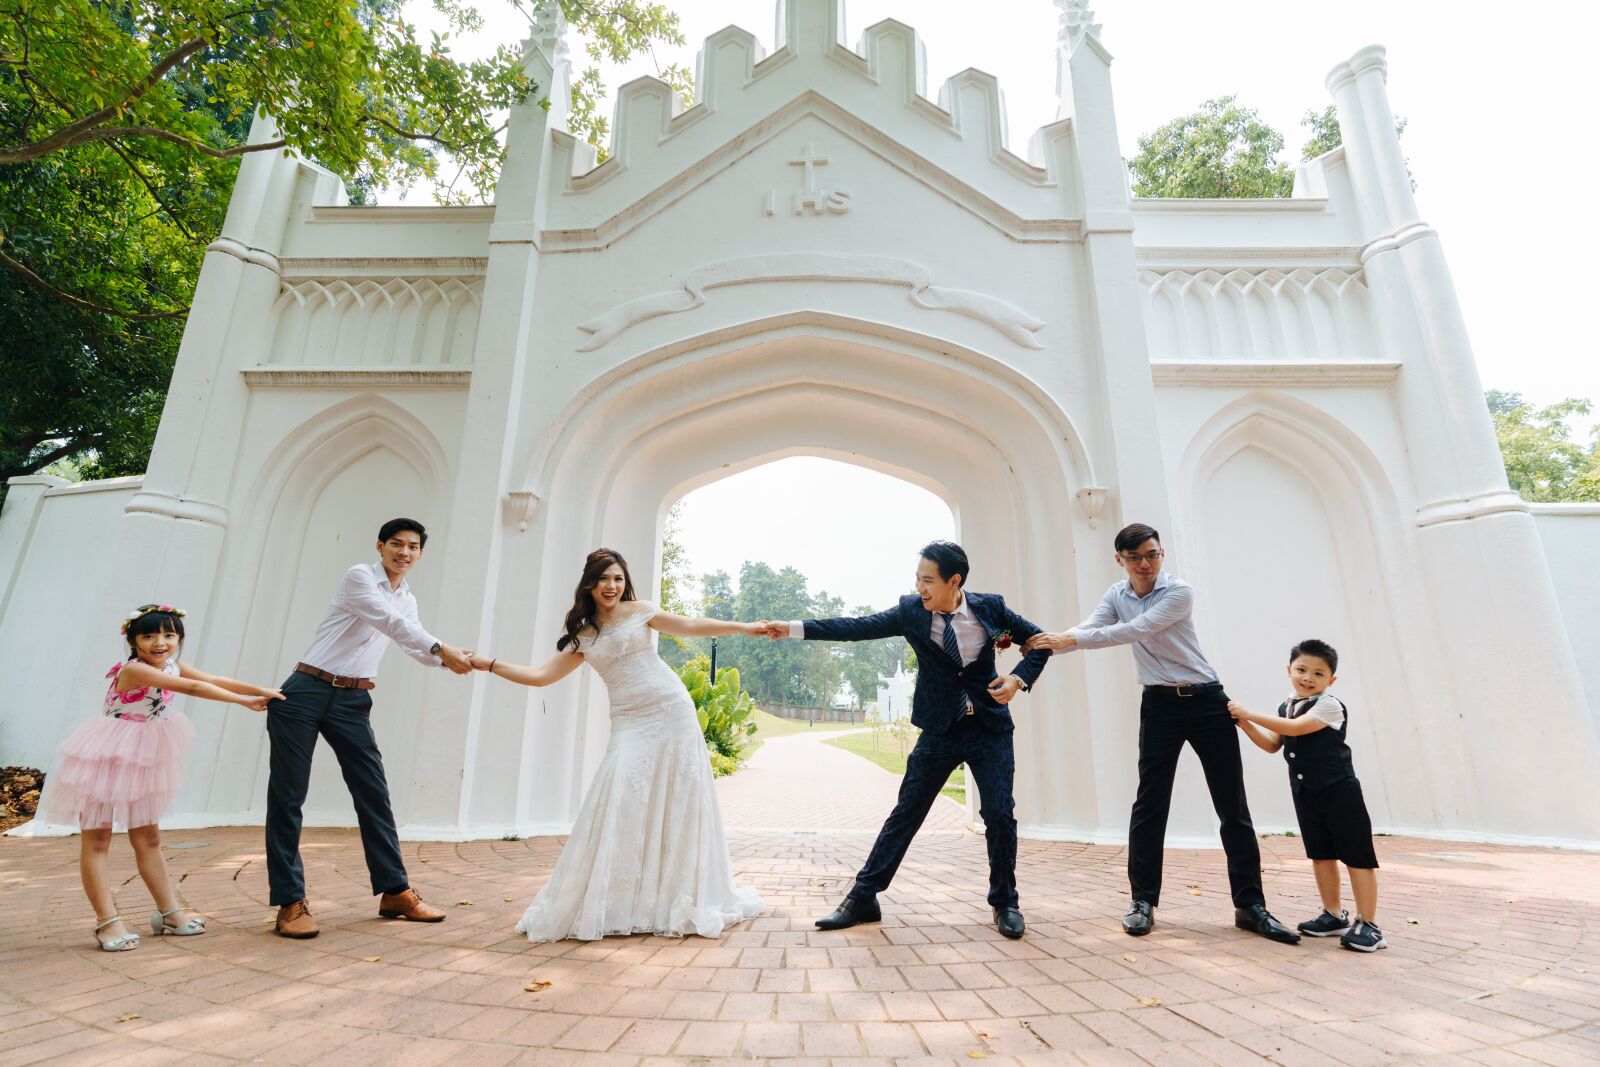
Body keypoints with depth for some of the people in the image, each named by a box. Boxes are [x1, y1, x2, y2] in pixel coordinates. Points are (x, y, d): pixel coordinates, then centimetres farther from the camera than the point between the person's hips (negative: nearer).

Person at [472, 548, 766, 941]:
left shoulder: (638, 610, 5)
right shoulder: (582, 636, 12)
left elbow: (688, 626, 2)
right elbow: (542, 675, 11)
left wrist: (742, 627, -5)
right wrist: (489, 664, 6)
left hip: (672, 712, -2)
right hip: (630, 724, 2)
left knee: (676, 802, 2)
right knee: (621, 802, -10)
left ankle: (681, 900, 15)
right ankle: (614, 904, 4)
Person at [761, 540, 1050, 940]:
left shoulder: (990, 606, -8)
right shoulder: (910, 610, -10)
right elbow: (857, 628, -14)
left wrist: (1019, 679, -16)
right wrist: (794, 628, -21)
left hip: (990, 728, 0)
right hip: (939, 730, 0)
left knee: (1000, 814, -2)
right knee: (905, 813, 2)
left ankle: (1006, 903, 21)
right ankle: (862, 898, 12)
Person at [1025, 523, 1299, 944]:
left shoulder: (1179, 592, -14)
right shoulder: (1117, 595, 3)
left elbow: (1135, 631, -25)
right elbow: (1087, 630, -6)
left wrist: (1070, 638, -28)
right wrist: (1046, 644, -25)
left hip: (1207, 701, -3)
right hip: (1160, 704, 3)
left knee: (1233, 806, 4)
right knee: (1149, 804, 1)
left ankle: (1250, 905, 17)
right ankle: (1143, 901, 10)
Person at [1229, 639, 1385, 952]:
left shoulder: (1330, 706, -14)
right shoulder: (1285, 708, 10)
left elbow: (1295, 727, -26)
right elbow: (1273, 744, 13)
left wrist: (1250, 713, -24)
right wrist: (1246, 725, -2)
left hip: (1339, 790, -7)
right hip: (1305, 792, 8)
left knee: (1356, 855, -1)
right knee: (1320, 855, 15)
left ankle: (1367, 925, 7)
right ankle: (1334, 915, 28)